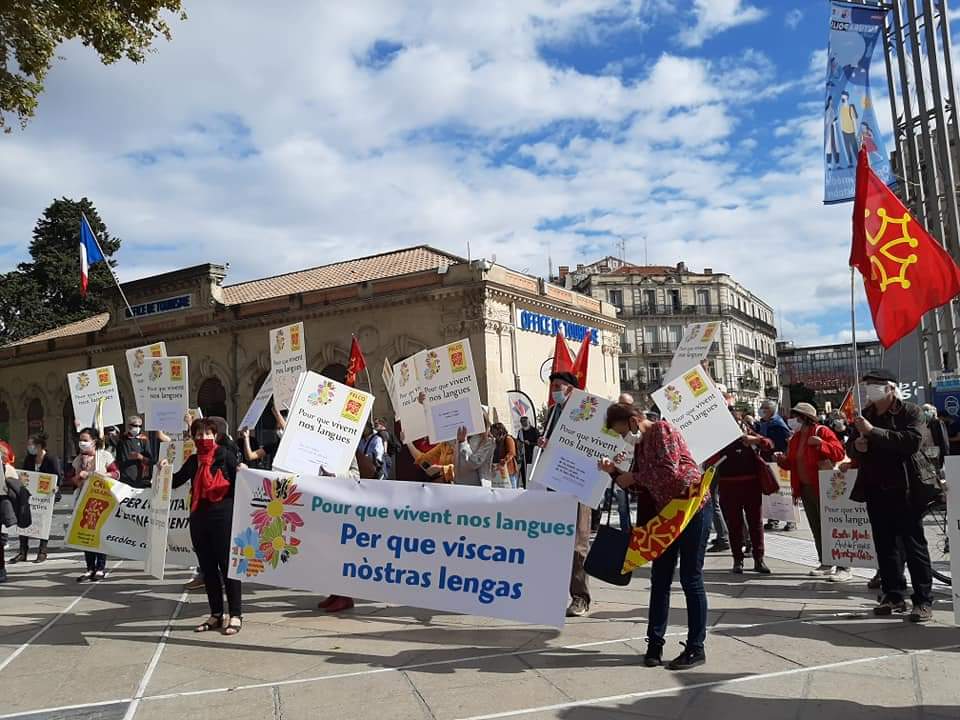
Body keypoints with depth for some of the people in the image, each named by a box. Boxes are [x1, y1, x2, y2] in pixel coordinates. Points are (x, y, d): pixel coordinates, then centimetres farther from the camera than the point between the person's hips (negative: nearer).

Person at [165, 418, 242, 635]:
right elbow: (176, 481, 18)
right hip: (199, 517, 6)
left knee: (228, 565, -3)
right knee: (207, 567, 11)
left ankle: (236, 615, 5)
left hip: (223, 515, -6)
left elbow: (238, 483, -4)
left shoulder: (225, 455, -2)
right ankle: (216, 615, 21)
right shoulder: (193, 460, 14)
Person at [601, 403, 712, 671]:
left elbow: (669, 471, -26)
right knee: (660, 578, 9)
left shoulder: (662, 430, -14)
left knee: (691, 579, -2)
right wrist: (616, 472, -1)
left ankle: (696, 648, 9)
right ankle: (655, 643, 19)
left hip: (693, 506, -9)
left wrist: (634, 477, -15)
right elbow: (642, 486, 13)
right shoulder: (640, 444, 11)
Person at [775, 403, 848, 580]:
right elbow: (791, 464, 17)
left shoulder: (822, 432, -9)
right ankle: (826, 565, 22)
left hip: (824, 488, -8)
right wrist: (783, 459, -3)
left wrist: (821, 444, -30)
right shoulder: (795, 438, 13)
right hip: (805, 489, 8)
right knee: (816, 528, 13)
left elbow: (839, 453, -18)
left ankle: (844, 568, -1)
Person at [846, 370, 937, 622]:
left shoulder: (910, 412, -4)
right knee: (884, 544, 9)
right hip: (875, 489, 6)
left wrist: (873, 432, -24)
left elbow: (912, 441, -23)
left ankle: (924, 600, 5)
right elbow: (850, 450, 19)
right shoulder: (865, 415, 13)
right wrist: (857, 445, -5)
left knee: (914, 544, -2)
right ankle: (893, 596, 18)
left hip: (905, 489, -6)